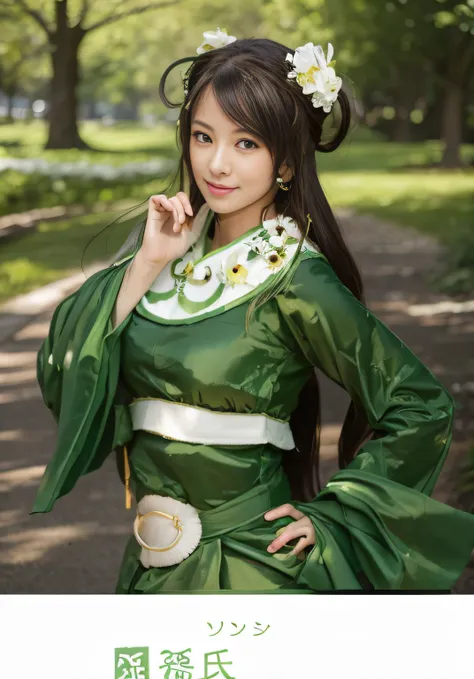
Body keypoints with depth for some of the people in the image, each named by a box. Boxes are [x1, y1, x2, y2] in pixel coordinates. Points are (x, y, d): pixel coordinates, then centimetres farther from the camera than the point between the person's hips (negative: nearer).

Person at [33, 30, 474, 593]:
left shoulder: (294, 280, -15)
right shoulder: (173, 242, 1)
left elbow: (422, 407, -10)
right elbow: (62, 372, -6)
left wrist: (329, 518, -10)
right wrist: (147, 264, -13)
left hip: (249, 565, -6)